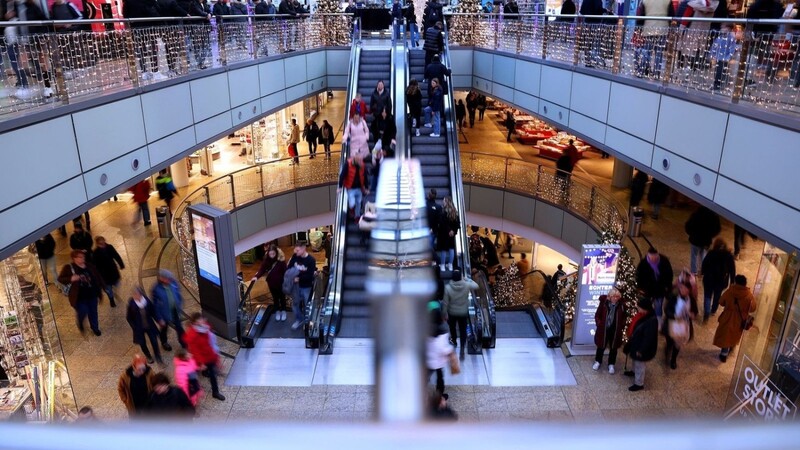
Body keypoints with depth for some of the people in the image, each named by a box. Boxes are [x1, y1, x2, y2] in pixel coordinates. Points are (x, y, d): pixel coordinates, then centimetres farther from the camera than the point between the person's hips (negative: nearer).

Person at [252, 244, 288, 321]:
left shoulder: (281, 260, -22)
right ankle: (277, 311, 41)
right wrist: (256, 276, -30)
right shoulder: (266, 260, -13)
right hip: (271, 283, 3)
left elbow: (285, 271, -18)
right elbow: (262, 269, -13)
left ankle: (283, 311, 39)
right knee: (275, 298, 21)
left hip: (281, 282, -2)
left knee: (282, 297, 18)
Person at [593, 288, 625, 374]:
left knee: (613, 348, 14)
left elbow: (623, 318, 4)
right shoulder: (604, 303, -13)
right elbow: (597, 315, -3)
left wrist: (622, 326, -4)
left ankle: (611, 364, 32)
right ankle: (598, 362, 36)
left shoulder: (621, 306, -10)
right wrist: (599, 324, -10)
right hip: (603, 329, -1)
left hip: (615, 331, 1)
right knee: (601, 346, 16)